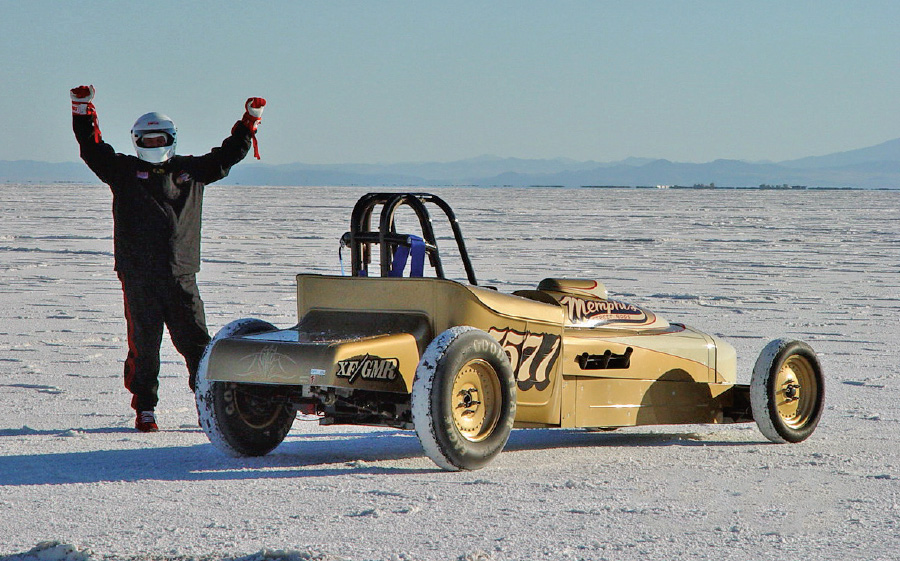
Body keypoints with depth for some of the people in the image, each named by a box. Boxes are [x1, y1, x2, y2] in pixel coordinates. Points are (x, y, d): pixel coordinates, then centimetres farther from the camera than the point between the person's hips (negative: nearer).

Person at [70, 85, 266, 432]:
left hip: (181, 277, 1)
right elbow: (93, 149, 2)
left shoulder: (190, 171, 16)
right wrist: (83, 111, -8)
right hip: (138, 278, -1)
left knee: (196, 344, -2)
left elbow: (228, 154, 23)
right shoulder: (125, 171, 10)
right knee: (143, 346, 0)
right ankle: (144, 410, 6)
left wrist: (250, 121, 18)